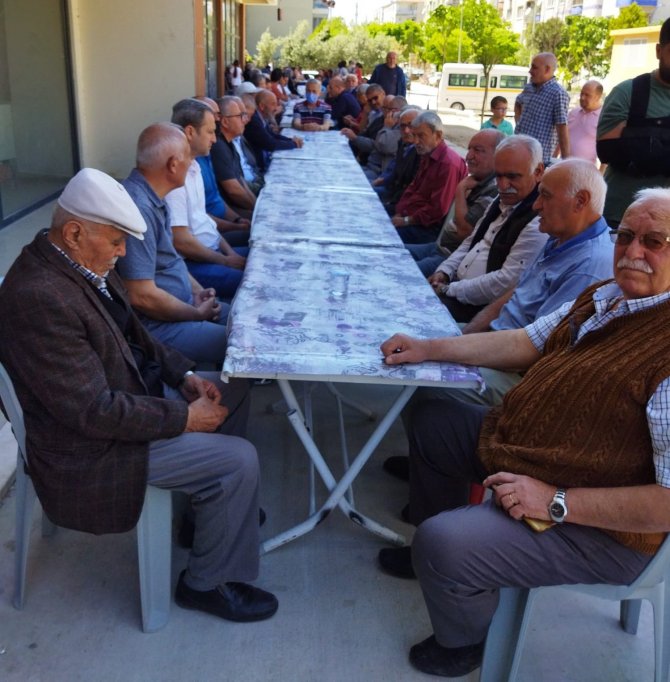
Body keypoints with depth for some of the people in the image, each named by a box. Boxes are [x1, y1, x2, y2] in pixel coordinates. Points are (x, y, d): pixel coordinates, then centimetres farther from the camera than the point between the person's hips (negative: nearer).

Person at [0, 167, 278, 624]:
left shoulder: (79, 262, -2)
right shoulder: (38, 298, -31)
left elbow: (132, 334, 12)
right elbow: (95, 411, -30)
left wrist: (184, 374, -2)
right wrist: (184, 417, -20)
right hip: (91, 449, -10)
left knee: (233, 390, 14)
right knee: (240, 460, -13)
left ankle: (211, 508, 30)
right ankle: (207, 584, 10)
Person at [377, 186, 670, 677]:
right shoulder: (606, 297, -1)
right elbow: (525, 343, 9)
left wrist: (556, 501, -28)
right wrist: (427, 349, 2)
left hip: (599, 528, -9)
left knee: (442, 543, -25)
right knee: (432, 422, 19)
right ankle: (436, 558, 39)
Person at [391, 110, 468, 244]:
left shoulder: (449, 163, -18)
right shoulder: (427, 156, 14)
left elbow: (438, 210, -21)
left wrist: (406, 221, -15)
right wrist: (399, 214, 3)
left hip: (427, 227, -9)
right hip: (408, 216, 9)